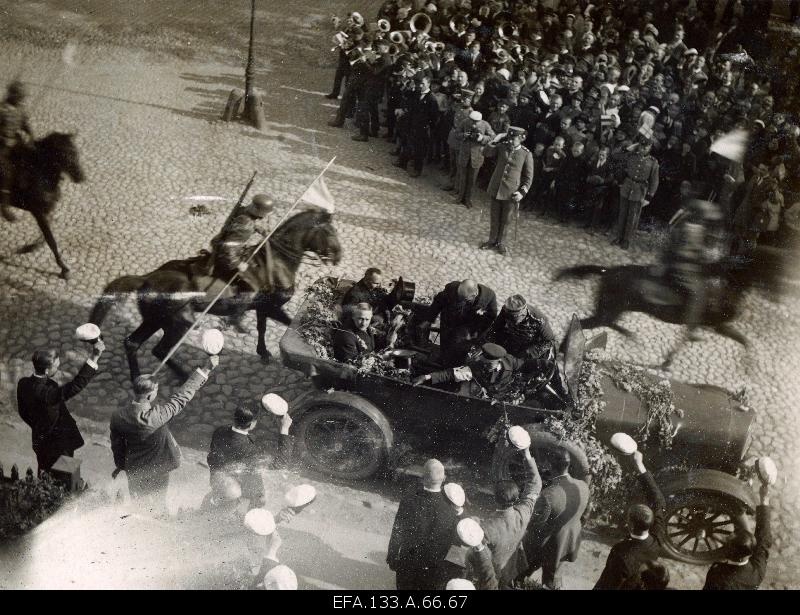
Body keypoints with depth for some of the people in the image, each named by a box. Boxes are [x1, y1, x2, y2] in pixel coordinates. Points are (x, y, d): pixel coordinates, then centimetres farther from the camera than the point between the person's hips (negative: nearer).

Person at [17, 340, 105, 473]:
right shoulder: (45, 392, -38)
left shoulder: (24, 383, -11)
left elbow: (23, 412, 4)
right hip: (56, 445, -8)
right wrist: (94, 358, -52)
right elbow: (75, 386, -49)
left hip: (39, 440, 8)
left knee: (44, 475, 28)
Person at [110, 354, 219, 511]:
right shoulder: (157, 416, -37)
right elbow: (181, 397, -30)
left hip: (134, 470, 3)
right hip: (157, 471, -3)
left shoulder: (118, 416, -21)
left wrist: (120, 465, 17)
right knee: (156, 507, 24)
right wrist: (207, 369, -25)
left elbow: (117, 445, -4)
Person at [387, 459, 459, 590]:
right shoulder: (449, 506, -21)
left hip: (407, 562, -1)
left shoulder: (409, 499, -25)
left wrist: (392, 559, -1)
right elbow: (451, 538, -7)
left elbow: (397, 534, -16)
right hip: (433, 567, 1)